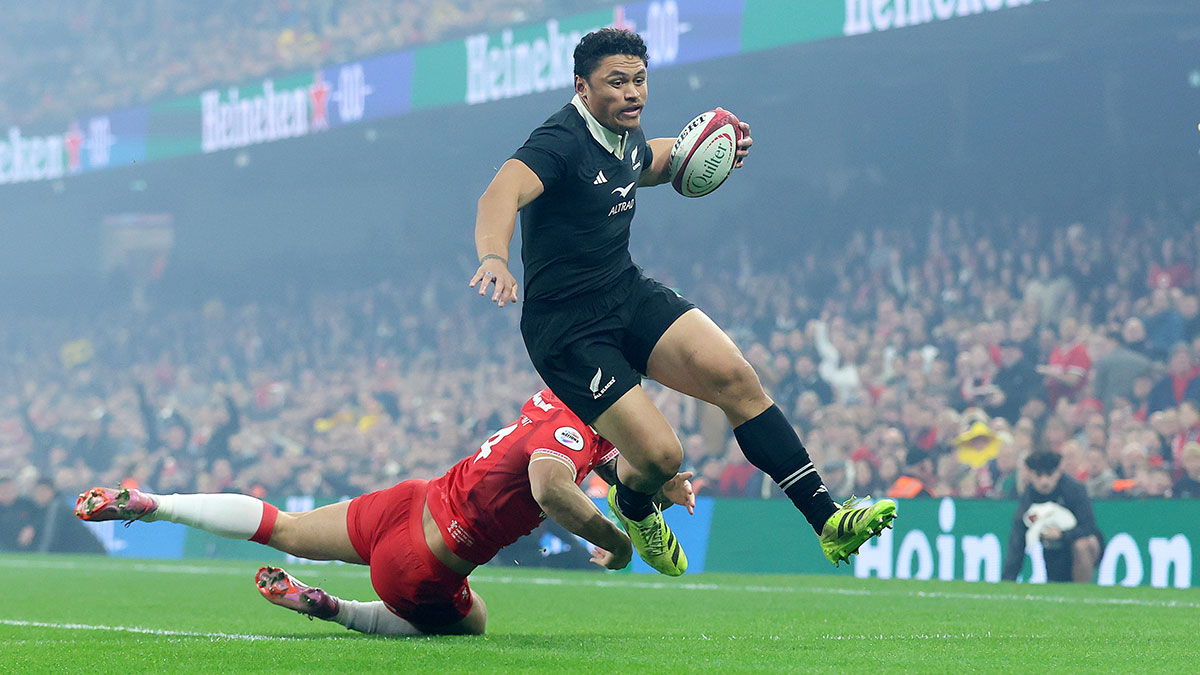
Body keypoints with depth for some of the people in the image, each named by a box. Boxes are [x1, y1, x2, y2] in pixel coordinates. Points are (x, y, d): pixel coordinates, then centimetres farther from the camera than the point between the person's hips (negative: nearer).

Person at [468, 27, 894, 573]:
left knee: (735, 377, -14)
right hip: (568, 329, -8)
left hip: (630, 294, 8)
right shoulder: (562, 143, -20)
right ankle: (632, 507, 24)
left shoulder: (624, 136, 6)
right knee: (660, 455, -15)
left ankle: (828, 520, -12)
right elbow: (502, 194, -40)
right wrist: (494, 257, -61)